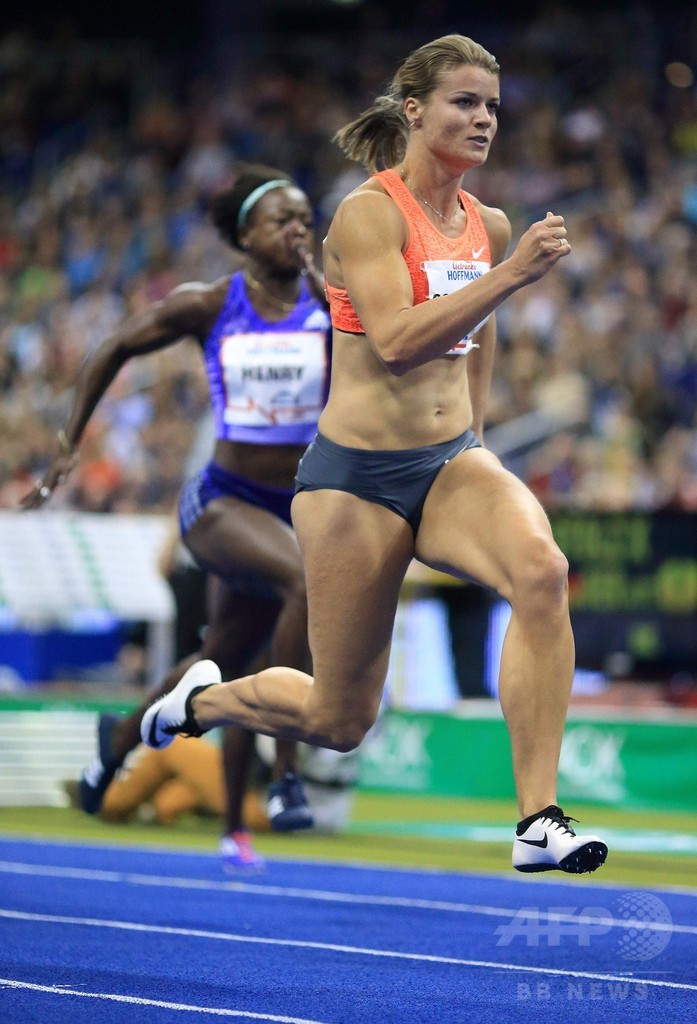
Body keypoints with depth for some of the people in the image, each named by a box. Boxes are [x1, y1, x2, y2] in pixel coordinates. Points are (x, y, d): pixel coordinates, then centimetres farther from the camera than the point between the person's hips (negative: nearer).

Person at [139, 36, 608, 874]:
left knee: (541, 569, -31)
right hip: (358, 474, -5)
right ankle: (205, 697, 39)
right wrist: (511, 275, -31)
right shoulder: (370, 213, -13)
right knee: (340, 722, 4)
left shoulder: (489, 226, 7)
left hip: (450, 463, 5)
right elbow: (397, 340, -27)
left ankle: (538, 824, -29)